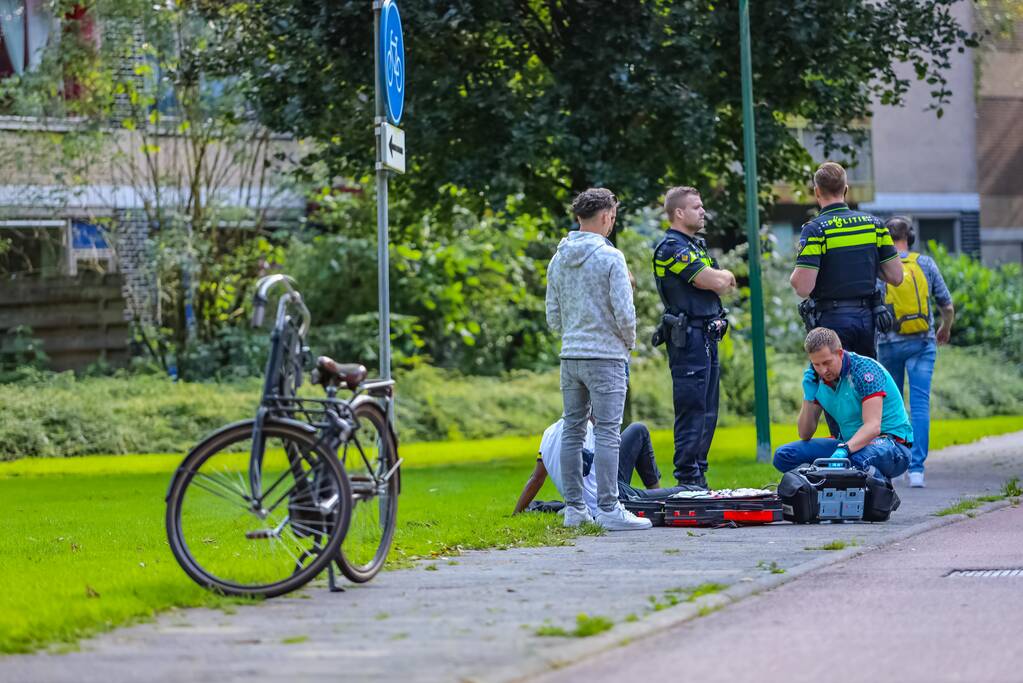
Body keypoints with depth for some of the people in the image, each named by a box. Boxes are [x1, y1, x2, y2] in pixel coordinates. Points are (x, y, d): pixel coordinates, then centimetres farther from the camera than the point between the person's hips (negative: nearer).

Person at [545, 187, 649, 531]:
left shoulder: (558, 260, 9)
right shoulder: (610, 257, -12)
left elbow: (553, 316, 12)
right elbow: (624, 311, -14)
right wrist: (629, 341, 5)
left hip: (570, 357, 7)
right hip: (605, 356, -6)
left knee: (572, 432, 11)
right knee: (607, 434, -7)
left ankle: (574, 508, 13)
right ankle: (608, 509, -11)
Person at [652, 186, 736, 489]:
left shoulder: (696, 245, 21)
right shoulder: (671, 247, -11)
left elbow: (724, 285, 17)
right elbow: (714, 282, -16)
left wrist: (716, 278, -4)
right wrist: (726, 275, 5)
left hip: (707, 337, 10)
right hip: (688, 337, -10)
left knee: (707, 413, 10)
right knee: (692, 411, -10)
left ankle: (699, 479, 14)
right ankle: (688, 479, -9)